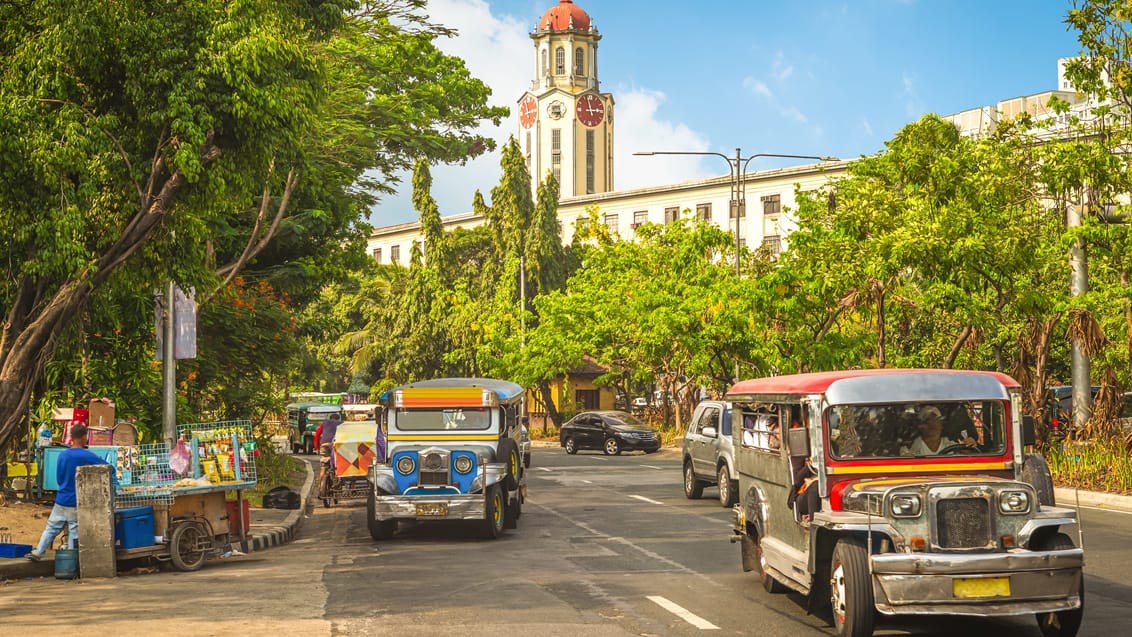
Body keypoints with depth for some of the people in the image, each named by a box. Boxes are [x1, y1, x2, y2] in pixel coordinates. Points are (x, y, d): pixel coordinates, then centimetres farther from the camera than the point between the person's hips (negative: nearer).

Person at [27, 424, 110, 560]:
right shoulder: (87, 457, -13)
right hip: (77, 503, -5)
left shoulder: (63, 456, 4)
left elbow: (59, 478, 14)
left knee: (51, 528, 13)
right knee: (74, 532, 3)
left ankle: (37, 553, 10)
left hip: (61, 501, 5)